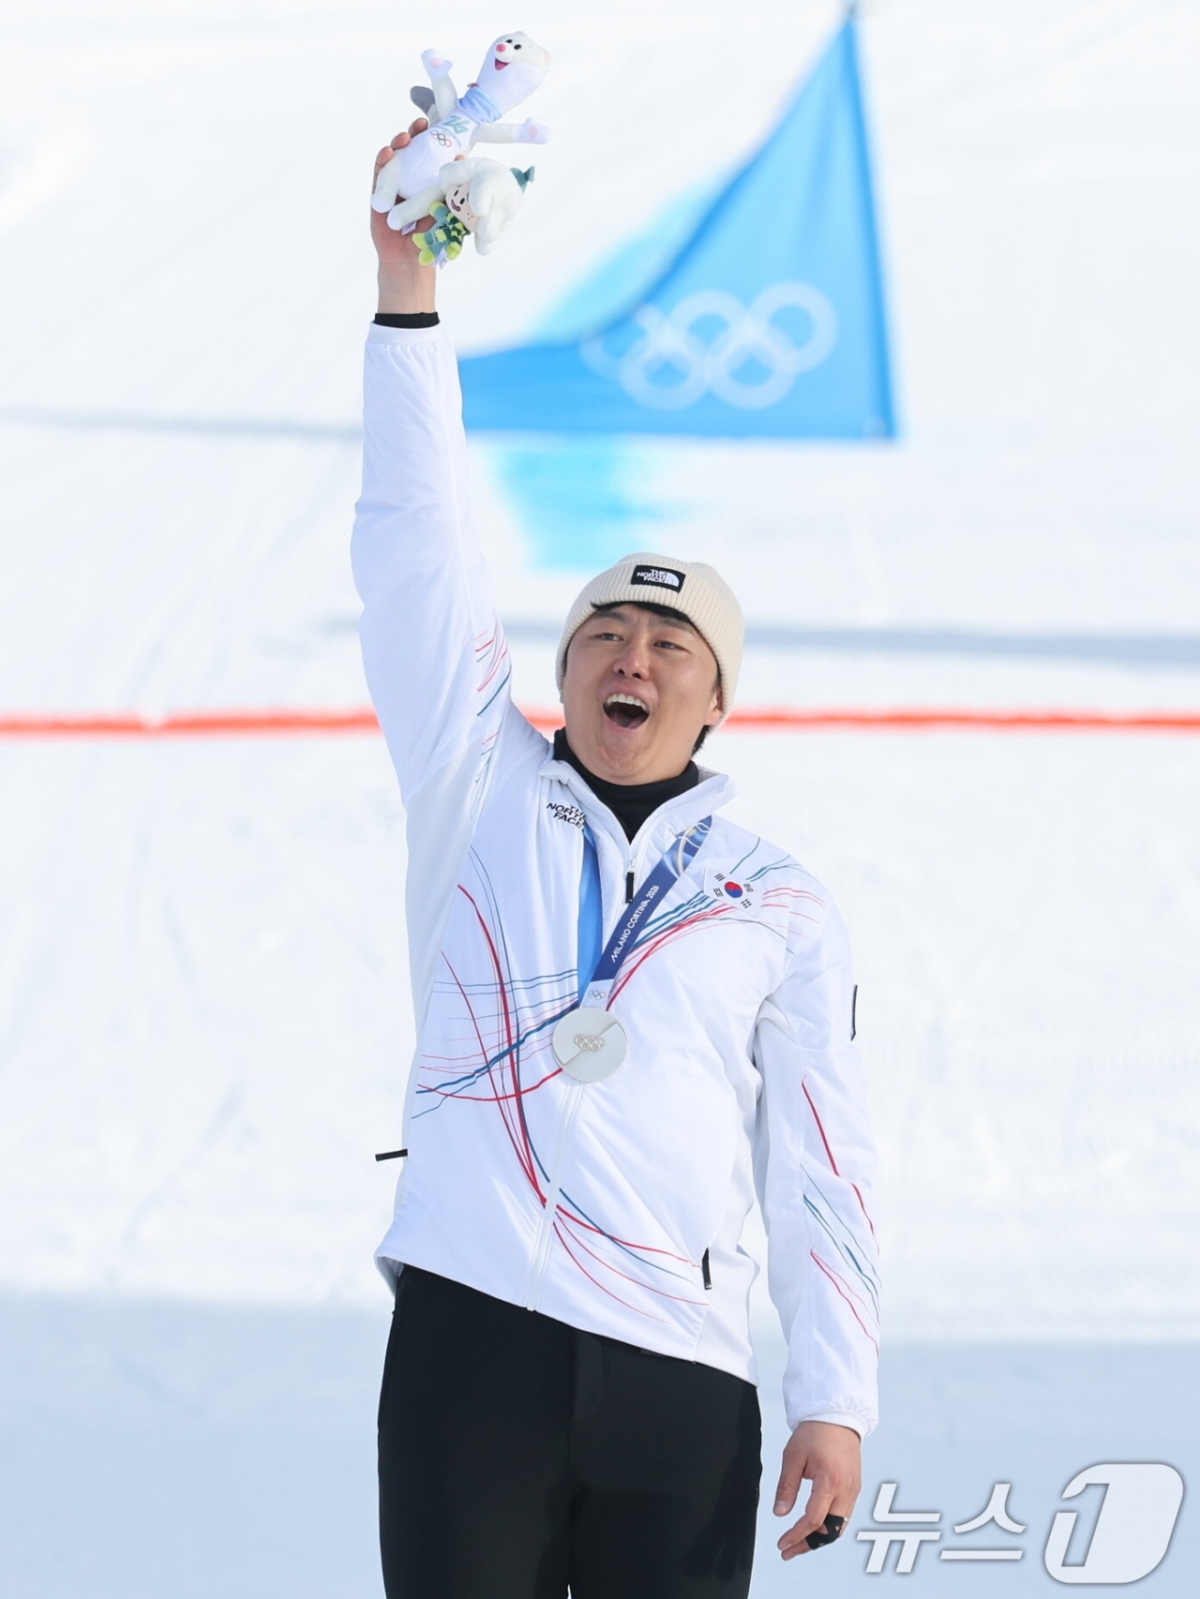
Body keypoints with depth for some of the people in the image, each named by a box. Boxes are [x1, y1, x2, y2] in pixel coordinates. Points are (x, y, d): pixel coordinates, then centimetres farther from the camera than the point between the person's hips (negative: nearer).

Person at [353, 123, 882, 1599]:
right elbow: (416, 551, 6)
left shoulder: (779, 906, 14)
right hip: (473, 1327, -1)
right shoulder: (478, 787, 14)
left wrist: (836, 1398, 1)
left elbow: (820, 1160, 10)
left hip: (683, 1370, 1)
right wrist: (407, 289, -1)